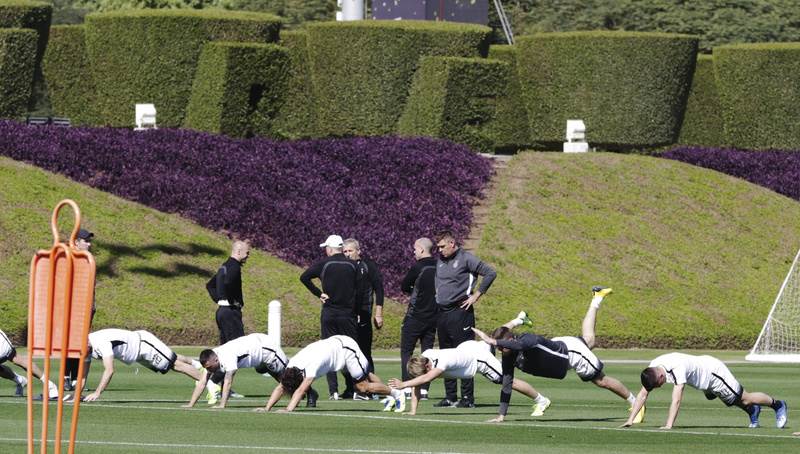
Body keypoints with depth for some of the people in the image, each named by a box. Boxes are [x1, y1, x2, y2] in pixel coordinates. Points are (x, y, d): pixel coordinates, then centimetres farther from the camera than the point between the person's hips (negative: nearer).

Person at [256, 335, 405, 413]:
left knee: (363, 386, -4)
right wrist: (267, 408, -30)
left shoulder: (312, 365, -40)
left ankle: (395, 393, 17)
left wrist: (288, 409, -60)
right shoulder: (292, 364, -17)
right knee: (365, 376, 19)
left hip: (346, 347, -7)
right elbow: (281, 388, -18)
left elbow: (301, 390, -51)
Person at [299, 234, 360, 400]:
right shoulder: (353, 265, 2)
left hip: (329, 313, -1)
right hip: (348, 314, 1)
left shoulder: (324, 264, -3)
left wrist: (318, 294, -3)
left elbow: (304, 277, -10)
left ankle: (333, 390, -2)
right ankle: (352, 389, 2)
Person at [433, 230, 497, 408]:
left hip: (460, 312, -8)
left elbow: (490, 273, -8)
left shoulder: (466, 259, -7)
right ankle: (450, 397, 15)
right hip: (442, 312, 8)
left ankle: (467, 398, -7)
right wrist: (438, 296, 16)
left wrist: (476, 295, -8)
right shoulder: (440, 261, 14)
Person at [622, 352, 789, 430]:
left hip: (714, 371, -8)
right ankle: (752, 411, 55)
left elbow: (676, 400, -49)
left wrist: (668, 426, -54)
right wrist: (631, 419, -24)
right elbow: (643, 394, -15)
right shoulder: (652, 368, -20)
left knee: (743, 399, 7)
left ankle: (778, 405, 30)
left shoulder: (677, 368, -43)